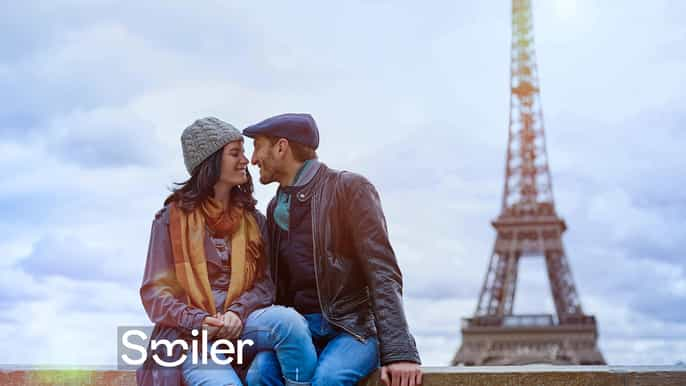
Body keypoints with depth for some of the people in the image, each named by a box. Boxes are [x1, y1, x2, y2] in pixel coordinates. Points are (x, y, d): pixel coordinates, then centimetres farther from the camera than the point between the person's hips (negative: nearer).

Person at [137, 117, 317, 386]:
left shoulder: (253, 219, 14)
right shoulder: (172, 217, 4)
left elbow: (266, 281, 6)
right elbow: (155, 291, 0)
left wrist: (237, 312, -15)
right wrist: (198, 321, -17)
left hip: (241, 325, 3)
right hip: (192, 335, -3)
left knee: (286, 320, -30)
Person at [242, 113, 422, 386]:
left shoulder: (349, 189, -6)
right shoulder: (276, 208, 15)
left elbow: (383, 273, -13)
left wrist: (399, 351, -22)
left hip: (353, 327, -5)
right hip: (297, 330, 5)